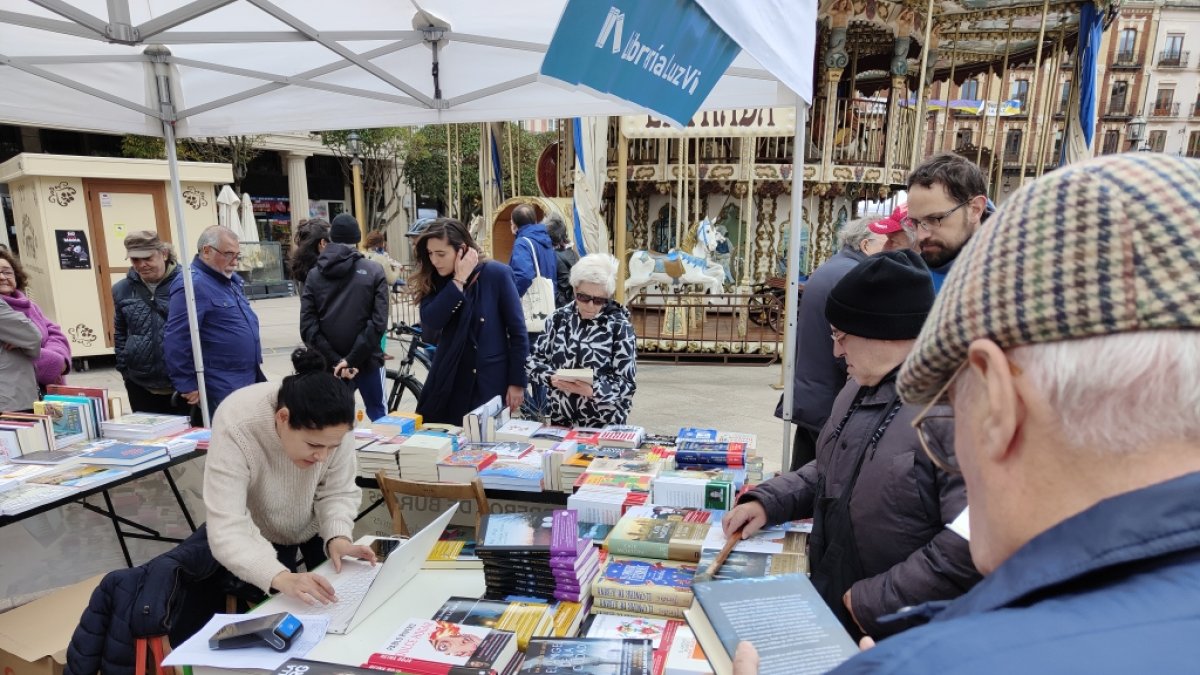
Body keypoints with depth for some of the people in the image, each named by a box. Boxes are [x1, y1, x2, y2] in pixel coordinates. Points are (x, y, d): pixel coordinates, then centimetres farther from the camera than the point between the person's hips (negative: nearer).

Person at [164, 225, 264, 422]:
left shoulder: (231, 280, 13)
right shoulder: (192, 285, -17)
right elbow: (176, 342, -21)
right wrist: (188, 387, -17)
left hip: (250, 381, 9)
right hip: (221, 391, -9)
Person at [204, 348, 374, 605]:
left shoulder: (333, 423, -31)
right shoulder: (236, 429, -39)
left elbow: (338, 492, -18)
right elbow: (226, 530, -43)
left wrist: (338, 537, -38)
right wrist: (281, 578, -57)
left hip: (317, 524, 3)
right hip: (263, 533, -2)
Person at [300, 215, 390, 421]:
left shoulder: (314, 275, 3)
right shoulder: (374, 272, -3)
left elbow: (308, 327, -6)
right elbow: (378, 323, -14)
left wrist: (336, 360, -9)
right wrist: (352, 359, -13)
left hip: (330, 363, 2)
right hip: (366, 360, -2)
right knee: (377, 414, 12)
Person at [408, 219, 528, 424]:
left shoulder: (496, 274, -10)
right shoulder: (435, 280, 2)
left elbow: (517, 331, -8)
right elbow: (430, 323, -16)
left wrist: (517, 382, -9)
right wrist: (458, 281, -20)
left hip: (490, 382, -3)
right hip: (447, 383, 3)